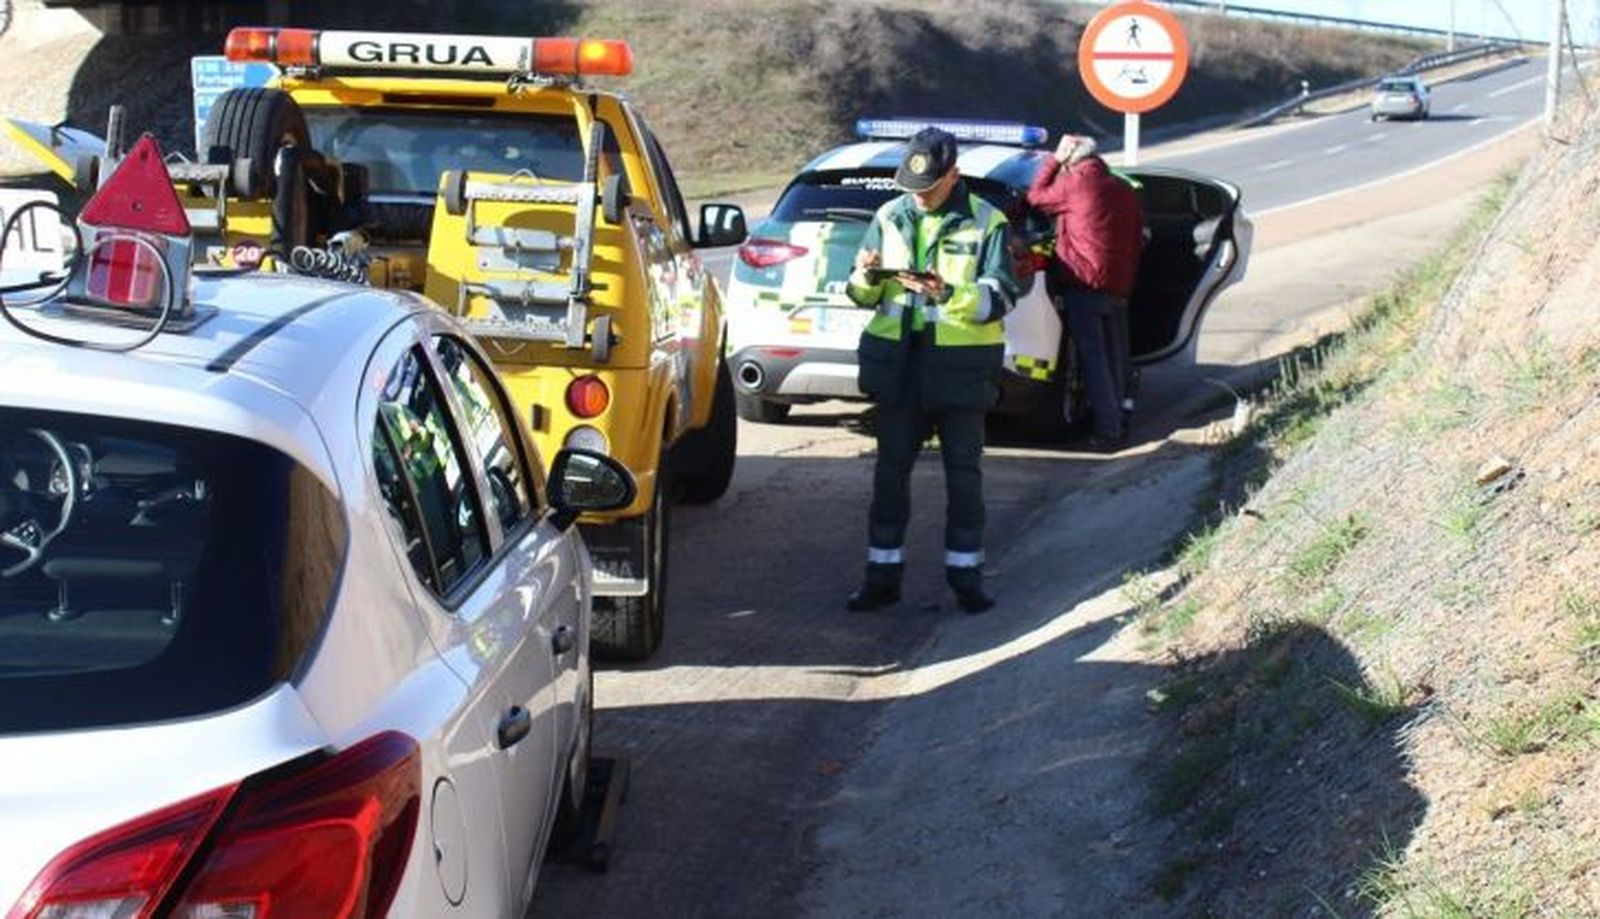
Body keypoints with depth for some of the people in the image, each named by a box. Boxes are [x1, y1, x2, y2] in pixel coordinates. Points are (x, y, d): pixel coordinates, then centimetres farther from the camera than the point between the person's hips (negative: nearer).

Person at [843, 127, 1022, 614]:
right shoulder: (890, 217, 6)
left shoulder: (986, 223, -4)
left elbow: (1001, 297, -12)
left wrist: (949, 294, -28)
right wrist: (866, 277, -15)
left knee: (963, 471, 5)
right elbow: (862, 295, 9)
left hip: (961, 365, -3)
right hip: (899, 361, 3)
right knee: (891, 469, 7)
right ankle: (883, 574, 15)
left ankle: (965, 573, 15)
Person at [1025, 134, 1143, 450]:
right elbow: (1137, 241, 18)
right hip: (1119, 287, 6)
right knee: (1117, 357, 16)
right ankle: (1121, 418, 23)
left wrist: (1054, 159, 17)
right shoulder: (1125, 190, 13)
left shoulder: (1074, 183, -7)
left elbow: (1036, 196, 9)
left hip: (1083, 284, -6)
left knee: (1094, 359, -4)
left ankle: (1108, 429, -6)